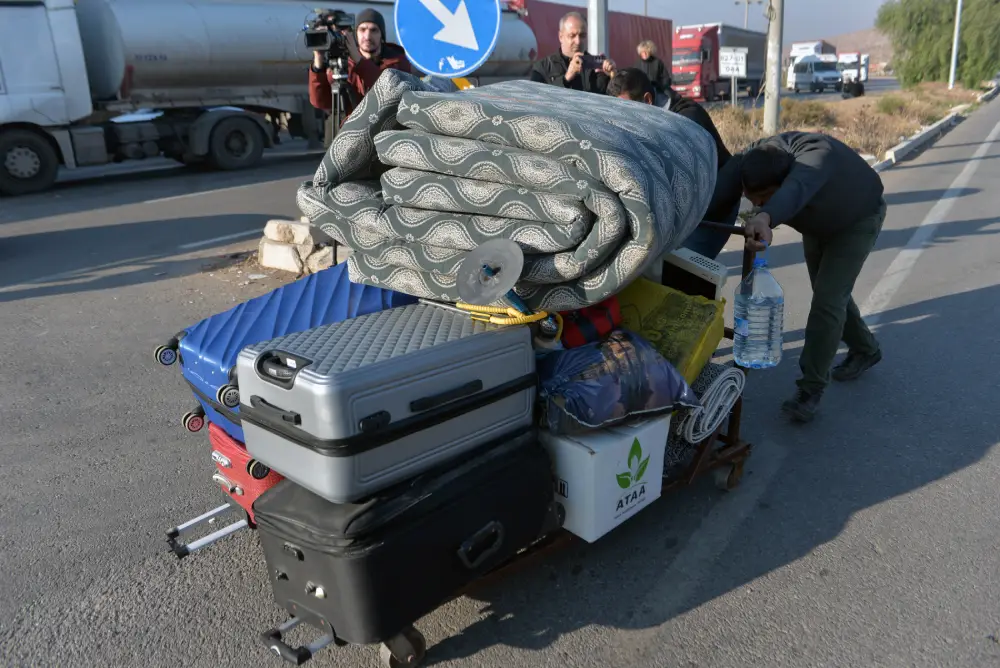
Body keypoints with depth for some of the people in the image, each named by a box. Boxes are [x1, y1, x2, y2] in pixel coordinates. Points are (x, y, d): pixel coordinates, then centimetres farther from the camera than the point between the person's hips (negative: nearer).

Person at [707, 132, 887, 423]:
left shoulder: (818, 155, -46)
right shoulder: (751, 158, -28)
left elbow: (796, 188, -68)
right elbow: (721, 186, -45)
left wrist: (765, 218, -88)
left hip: (858, 219, -6)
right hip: (817, 223, 7)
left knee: (828, 297, -16)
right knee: (827, 291, 17)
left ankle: (811, 388, -7)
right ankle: (864, 350, 42)